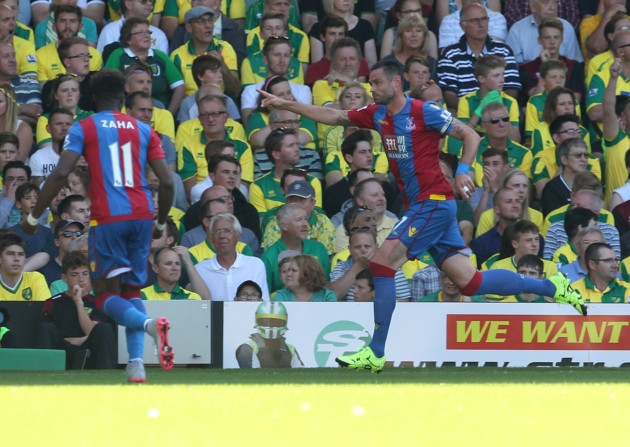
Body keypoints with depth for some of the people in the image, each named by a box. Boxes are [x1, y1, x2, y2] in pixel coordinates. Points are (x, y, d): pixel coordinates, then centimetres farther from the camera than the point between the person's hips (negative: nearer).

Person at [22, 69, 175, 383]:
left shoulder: (83, 129, 3)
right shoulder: (143, 130, 12)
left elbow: (61, 174, -9)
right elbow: (167, 182, 7)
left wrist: (33, 217, -2)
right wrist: (161, 223, 22)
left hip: (108, 218, -4)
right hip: (142, 216, 4)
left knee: (107, 295, 1)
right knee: (131, 289, 15)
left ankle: (148, 323, -30)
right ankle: (136, 363, -2)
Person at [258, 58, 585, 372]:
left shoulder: (424, 112, -9)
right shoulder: (377, 115, 13)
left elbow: (470, 135, -5)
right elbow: (332, 116, 17)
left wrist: (463, 170, -19)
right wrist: (286, 105, 12)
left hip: (434, 201, -8)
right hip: (419, 205, 8)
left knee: (382, 261, -16)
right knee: (470, 282, 3)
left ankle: (377, 352, -14)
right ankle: (551, 287, 13)